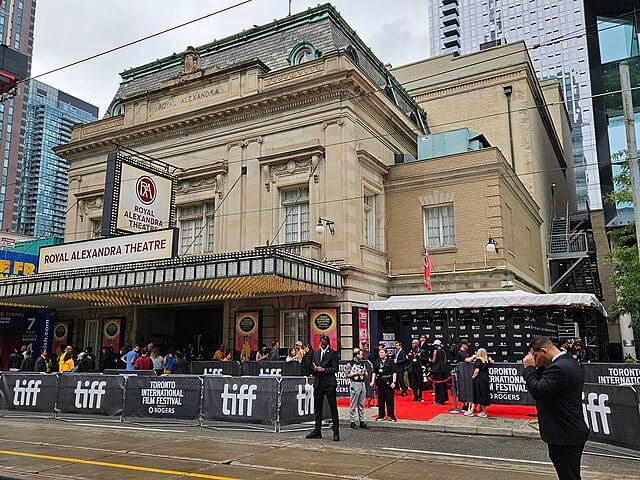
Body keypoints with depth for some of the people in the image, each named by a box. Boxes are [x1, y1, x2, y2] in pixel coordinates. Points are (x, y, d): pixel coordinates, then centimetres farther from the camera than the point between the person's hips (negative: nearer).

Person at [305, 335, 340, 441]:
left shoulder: (333, 353, -2)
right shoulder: (316, 353, 16)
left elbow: (335, 369, -7)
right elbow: (313, 368, 18)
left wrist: (323, 369, -14)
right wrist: (315, 369, -4)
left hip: (329, 384, -6)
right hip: (318, 384, 6)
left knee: (333, 408, -2)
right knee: (317, 409, 11)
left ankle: (336, 431, 3)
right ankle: (317, 431, 19)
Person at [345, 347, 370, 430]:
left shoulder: (362, 363, 14)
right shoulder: (350, 364, -6)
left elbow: (366, 374, 20)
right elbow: (347, 375, -10)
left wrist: (364, 372, -2)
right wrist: (356, 373, -15)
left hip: (362, 384, 7)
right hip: (354, 384, -7)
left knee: (361, 404, 10)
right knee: (353, 404, -1)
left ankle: (362, 421, 16)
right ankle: (352, 422, 5)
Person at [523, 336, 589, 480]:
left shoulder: (558, 368, -23)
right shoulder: (571, 363, 10)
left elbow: (538, 391, -28)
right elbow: (545, 384, 16)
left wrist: (529, 368, -17)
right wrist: (539, 368, 1)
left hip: (564, 438, -10)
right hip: (574, 432, 10)